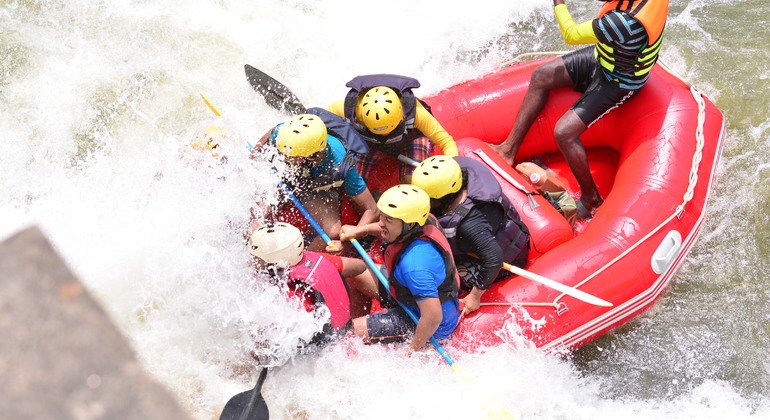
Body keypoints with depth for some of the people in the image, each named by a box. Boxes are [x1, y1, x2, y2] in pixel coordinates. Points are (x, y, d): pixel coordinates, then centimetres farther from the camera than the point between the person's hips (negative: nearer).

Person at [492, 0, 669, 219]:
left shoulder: (626, 20, -42)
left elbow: (571, 34, -28)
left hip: (617, 83, -9)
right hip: (604, 57, 9)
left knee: (564, 132, -15)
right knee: (541, 76, 8)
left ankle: (590, 199, 5)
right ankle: (509, 148, 15)